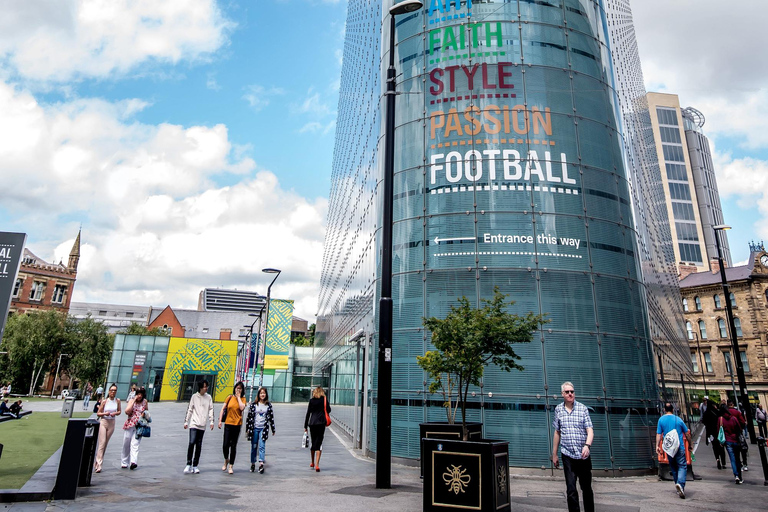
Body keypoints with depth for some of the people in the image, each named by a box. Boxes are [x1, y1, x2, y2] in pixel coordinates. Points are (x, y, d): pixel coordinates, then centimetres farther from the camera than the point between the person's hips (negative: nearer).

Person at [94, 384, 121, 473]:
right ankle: (98, 464, -10)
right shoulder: (104, 401, -6)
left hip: (112, 423, 3)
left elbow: (119, 411, 12)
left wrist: (115, 413, -8)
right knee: (102, 443, -11)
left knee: (105, 443, 8)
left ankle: (97, 462, 20)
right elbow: (98, 413, 0)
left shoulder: (117, 401, 2)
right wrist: (105, 413, -18)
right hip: (103, 422, -3)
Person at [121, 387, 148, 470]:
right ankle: (124, 463, 22)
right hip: (129, 425, 0)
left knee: (135, 444, -12)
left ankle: (133, 462, -23)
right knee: (126, 444, 8)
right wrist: (134, 401, -15)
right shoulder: (131, 400, 0)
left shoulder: (145, 402, 6)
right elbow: (127, 411, -14)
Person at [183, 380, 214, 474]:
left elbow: (211, 410, 8)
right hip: (194, 424, -2)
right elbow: (189, 410, 7)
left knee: (199, 446, 5)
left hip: (202, 425, 2)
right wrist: (186, 422, 5)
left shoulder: (209, 397, 8)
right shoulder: (194, 396, 3)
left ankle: (195, 466, 13)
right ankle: (188, 464, -7)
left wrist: (211, 421, 1)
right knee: (192, 443, -15)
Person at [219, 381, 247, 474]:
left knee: (233, 446, 3)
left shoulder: (243, 399, 3)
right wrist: (220, 420, 1)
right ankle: (226, 460, 28)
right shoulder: (229, 397, 5)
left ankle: (231, 466, 14)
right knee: (226, 445, -1)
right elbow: (223, 409, 8)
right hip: (228, 423, 1)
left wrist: (238, 397, -9)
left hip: (237, 424, -1)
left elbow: (242, 408, -16)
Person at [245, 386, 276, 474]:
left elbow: (271, 417, 8)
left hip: (263, 428, -1)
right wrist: (247, 429, 2)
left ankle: (261, 464, -17)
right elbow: (249, 416, 4)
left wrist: (273, 429, 9)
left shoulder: (268, 405, 4)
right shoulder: (253, 404, 2)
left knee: (262, 446, -11)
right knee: (254, 447, 8)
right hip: (254, 428, 1)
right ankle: (253, 464, 21)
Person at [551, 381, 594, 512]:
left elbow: (590, 430, -7)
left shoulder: (583, 408, -2)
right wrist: (554, 454, 13)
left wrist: (587, 445, -26)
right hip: (567, 455, 1)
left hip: (583, 455, 0)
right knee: (571, 490, -2)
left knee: (586, 487, 12)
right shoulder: (558, 409, 4)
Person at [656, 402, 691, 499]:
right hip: (679, 447, -2)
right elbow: (687, 434, 8)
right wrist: (690, 445, 21)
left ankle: (679, 486, 20)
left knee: (673, 467, 14)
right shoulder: (678, 419, 1)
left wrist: (657, 446, 1)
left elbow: (659, 434, -2)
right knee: (682, 466, -4)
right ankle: (680, 483, -26)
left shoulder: (661, 420, 2)